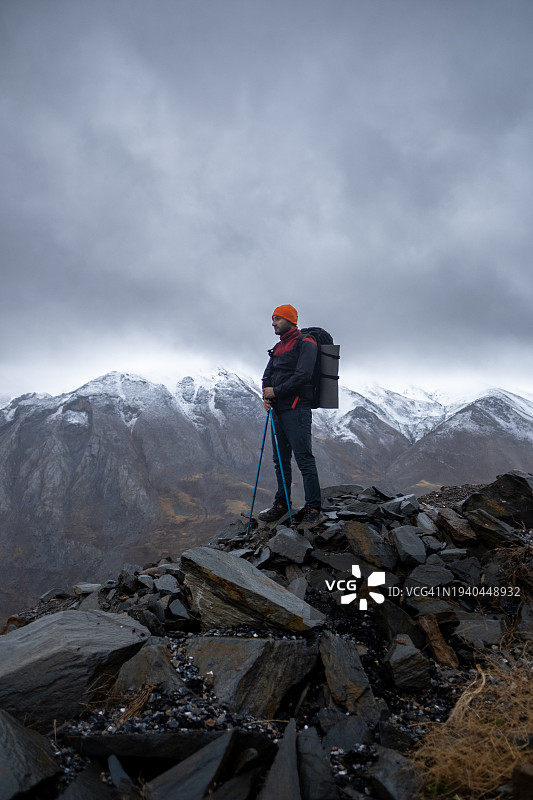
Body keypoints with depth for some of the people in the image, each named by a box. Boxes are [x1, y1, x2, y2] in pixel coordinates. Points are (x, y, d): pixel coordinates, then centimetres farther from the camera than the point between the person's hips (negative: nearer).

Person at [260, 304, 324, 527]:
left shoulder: (305, 343, -6)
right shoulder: (278, 347, 20)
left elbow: (302, 376, -18)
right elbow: (268, 375, 18)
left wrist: (277, 391, -13)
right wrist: (266, 394, -2)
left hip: (296, 410, -9)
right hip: (278, 409, 9)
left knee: (304, 459, -9)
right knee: (281, 460, 14)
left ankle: (314, 509, -4)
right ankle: (281, 504, 25)